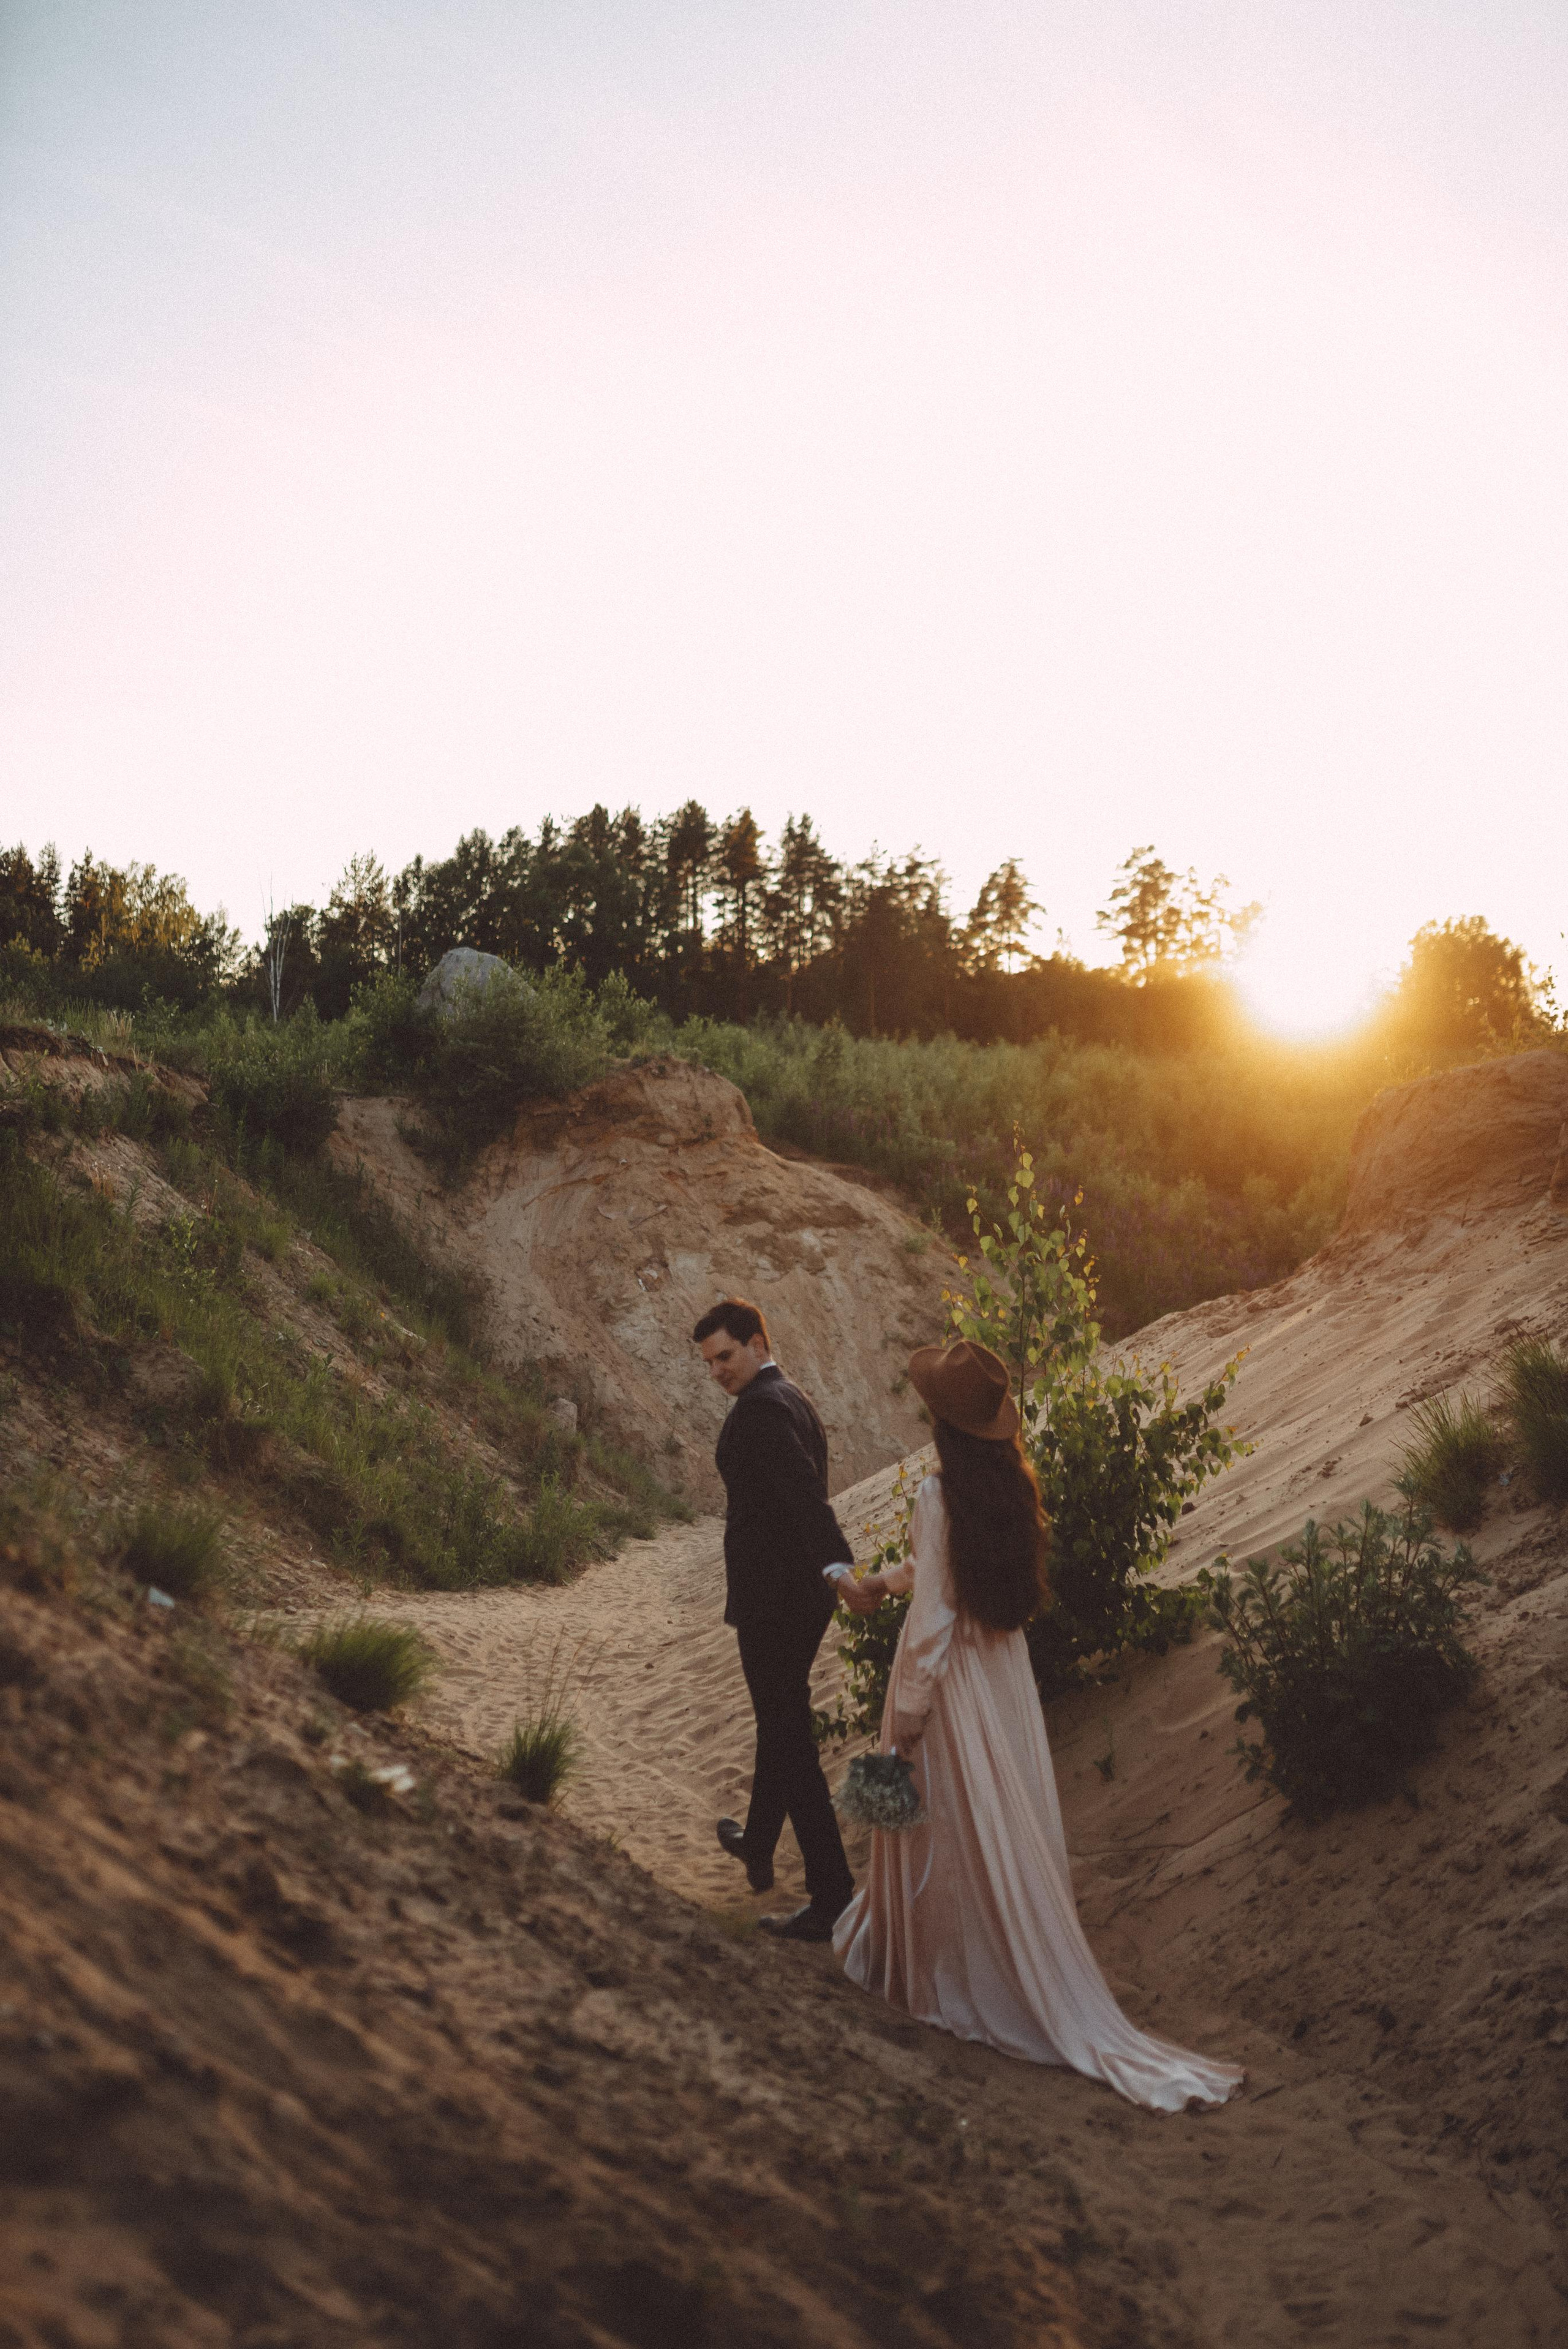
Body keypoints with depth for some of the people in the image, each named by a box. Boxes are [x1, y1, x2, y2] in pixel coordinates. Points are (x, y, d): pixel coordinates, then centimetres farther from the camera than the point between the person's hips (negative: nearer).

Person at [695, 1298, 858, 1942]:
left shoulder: (760, 1407, -19)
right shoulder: (794, 1398, 12)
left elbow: (802, 1490, -34)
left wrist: (836, 1562, -47)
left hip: (772, 1597, -10)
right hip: (802, 1593, 10)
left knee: (790, 1742, -4)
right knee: (778, 1720, 25)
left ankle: (833, 1899, 0)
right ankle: (758, 1844, 45)